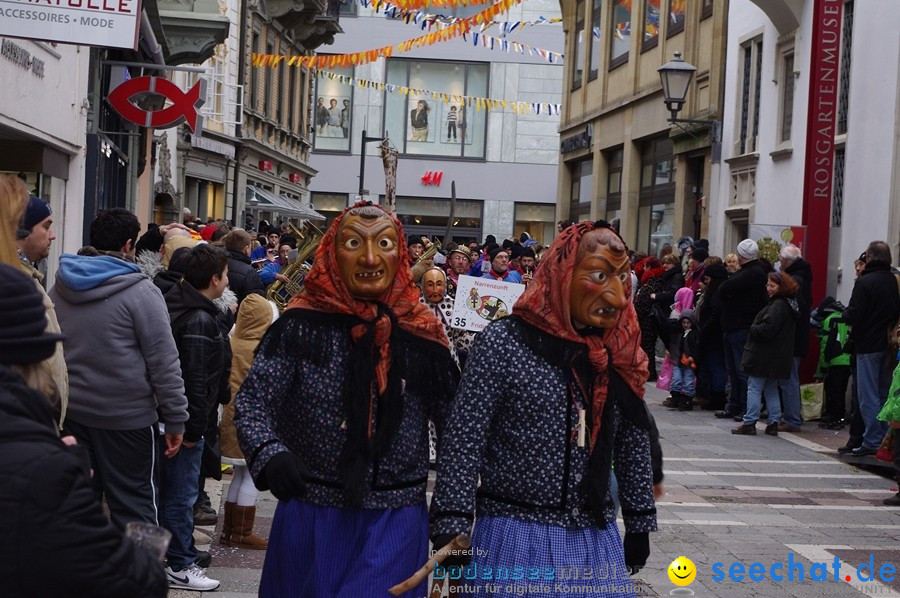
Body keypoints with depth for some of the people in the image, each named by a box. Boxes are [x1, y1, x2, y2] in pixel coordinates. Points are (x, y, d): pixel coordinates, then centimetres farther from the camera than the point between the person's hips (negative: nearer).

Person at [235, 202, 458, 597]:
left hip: (394, 523, 0)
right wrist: (269, 453, -31)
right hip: (309, 517, 0)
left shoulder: (422, 335, -2)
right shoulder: (302, 325, -6)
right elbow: (252, 402, -10)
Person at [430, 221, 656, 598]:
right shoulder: (505, 342, -12)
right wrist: (452, 531, -14)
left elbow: (634, 446, 11)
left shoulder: (620, 353, 3)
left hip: (597, 540, 5)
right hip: (517, 538, -4)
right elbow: (463, 442, -12)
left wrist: (639, 523, 14)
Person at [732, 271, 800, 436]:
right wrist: (756, 328, 9)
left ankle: (749, 423, -1)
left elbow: (767, 329, -24)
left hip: (764, 357, -10)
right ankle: (773, 423, 15)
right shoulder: (788, 304, 14)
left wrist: (753, 328, -8)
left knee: (754, 388, -3)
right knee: (771, 389, 15)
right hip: (776, 358, 10)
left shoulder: (778, 305, -18)